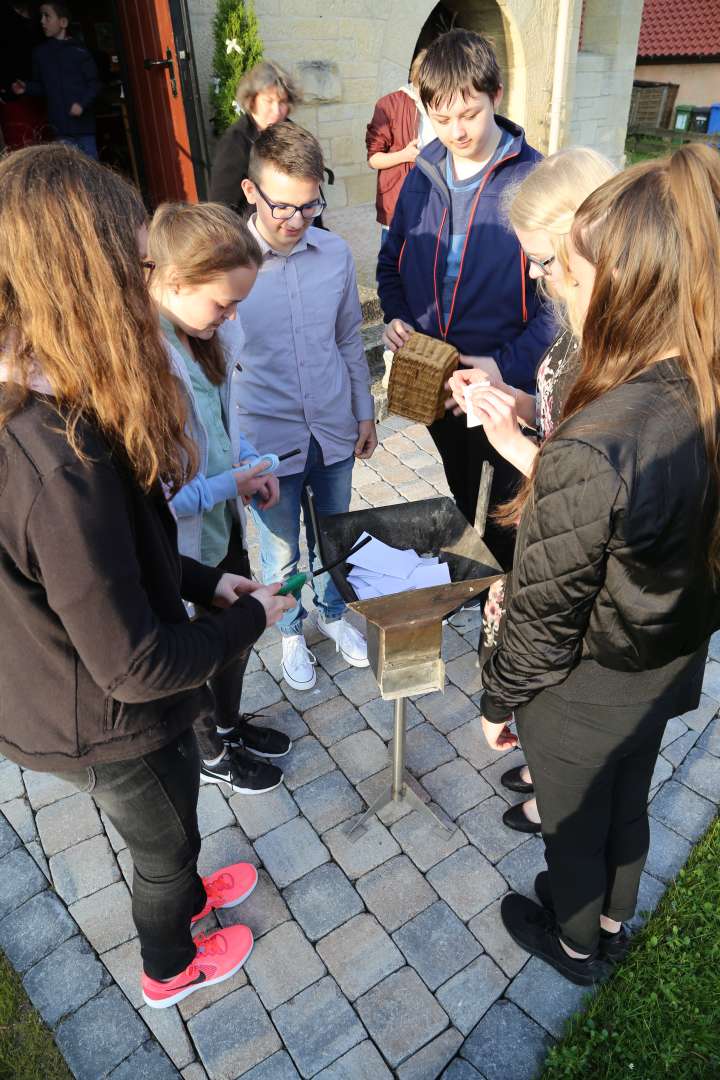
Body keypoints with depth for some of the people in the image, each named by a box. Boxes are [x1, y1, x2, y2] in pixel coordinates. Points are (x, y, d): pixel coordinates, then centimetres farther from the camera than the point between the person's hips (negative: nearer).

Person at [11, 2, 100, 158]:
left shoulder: (78, 51, -3)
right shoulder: (40, 52, 8)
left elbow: (94, 84, -4)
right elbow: (40, 86, 16)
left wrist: (83, 103, -17)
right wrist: (27, 88, -2)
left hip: (83, 123, -3)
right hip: (60, 126, 3)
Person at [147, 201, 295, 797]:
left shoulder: (202, 334, -6)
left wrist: (251, 461, -6)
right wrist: (227, 485, -23)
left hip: (225, 523, 8)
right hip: (182, 549, -8)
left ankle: (230, 724, 57)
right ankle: (209, 754, 49)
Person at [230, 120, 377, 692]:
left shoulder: (336, 253, -4)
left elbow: (350, 340, 8)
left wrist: (365, 412, 12)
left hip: (334, 432, 3)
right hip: (268, 442, -3)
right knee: (282, 552, 16)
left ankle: (333, 613, 49)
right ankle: (291, 631, 44)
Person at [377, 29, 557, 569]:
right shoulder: (423, 176, 1)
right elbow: (392, 262, 13)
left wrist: (507, 364, -25)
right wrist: (396, 317, -6)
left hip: (507, 384, -5)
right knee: (458, 491, 25)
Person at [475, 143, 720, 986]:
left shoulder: (590, 449, -37)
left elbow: (545, 615, -25)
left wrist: (498, 699, -8)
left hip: (584, 693, -6)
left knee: (574, 822, 24)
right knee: (627, 800, 31)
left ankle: (576, 943, 56)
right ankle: (612, 920, 62)